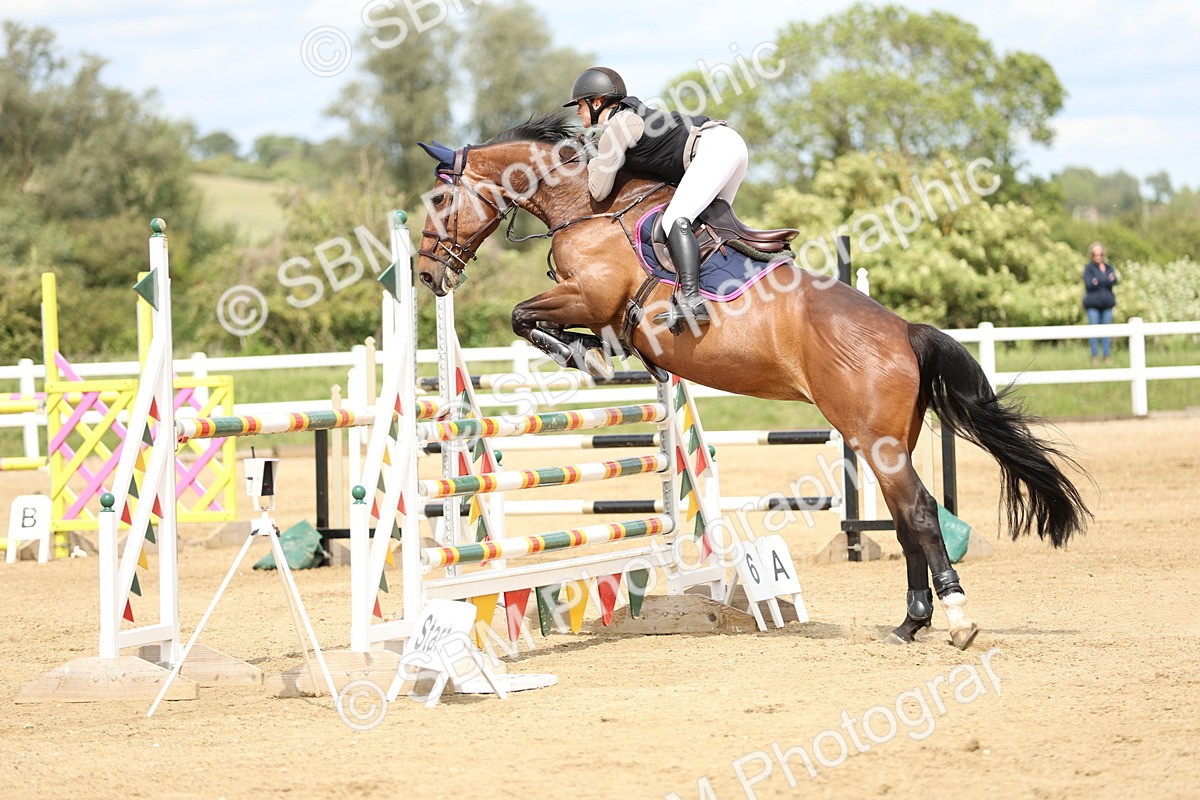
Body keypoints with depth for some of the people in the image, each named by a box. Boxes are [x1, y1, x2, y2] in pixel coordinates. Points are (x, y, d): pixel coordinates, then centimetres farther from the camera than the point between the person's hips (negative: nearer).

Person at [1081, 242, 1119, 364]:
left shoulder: (1109, 268, 14)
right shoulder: (1088, 268, 3)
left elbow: (1114, 281, -2)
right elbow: (1089, 283, -12)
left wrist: (1098, 282, -13)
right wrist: (1107, 281, -8)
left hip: (1106, 303, 3)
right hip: (1093, 303, -3)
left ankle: (1107, 355, 6)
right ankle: (1094, 356, -2)